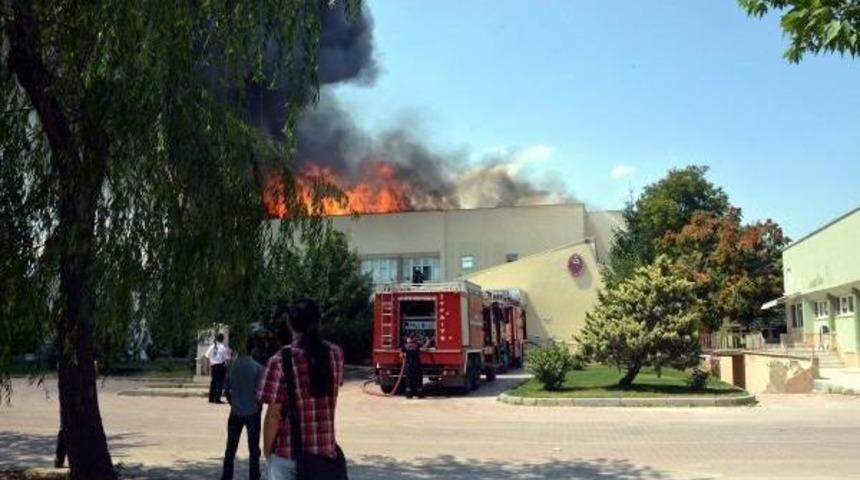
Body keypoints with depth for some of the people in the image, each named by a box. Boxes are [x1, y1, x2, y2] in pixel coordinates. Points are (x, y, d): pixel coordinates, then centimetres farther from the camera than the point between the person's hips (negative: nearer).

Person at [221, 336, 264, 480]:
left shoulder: (232, 365, -3)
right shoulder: (257, 367, -12)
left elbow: (226, 391, 2)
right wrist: (258, 407, 5)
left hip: (235, 412, 3)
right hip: (252, 413, -3)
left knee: (231, 449, 14)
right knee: (254, 450, 7)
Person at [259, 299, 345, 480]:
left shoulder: (281, 360, -13)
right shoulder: (336, 354, 0)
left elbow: (274, 414, -13)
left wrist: (267, 448, 3)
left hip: (287, 452, -3)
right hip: (325, 451, 3)